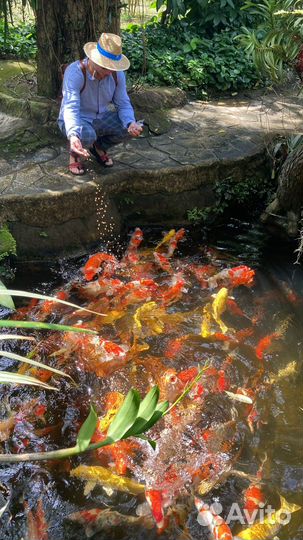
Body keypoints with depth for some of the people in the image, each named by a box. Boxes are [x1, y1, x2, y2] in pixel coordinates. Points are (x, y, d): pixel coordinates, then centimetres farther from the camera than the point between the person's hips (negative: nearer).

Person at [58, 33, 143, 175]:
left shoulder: (117, 74, -12)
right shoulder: (75, 72, -27)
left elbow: (123, 105, -8)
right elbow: (70, 108, -36)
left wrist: (131, 123, -31)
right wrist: (73, 135, -55)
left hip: (100, 118, 5)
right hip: (76, 120, -5)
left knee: (131, 127, -17)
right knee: (87, 135, -39)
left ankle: (99, 147, 10)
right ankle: (75, 152, -1)